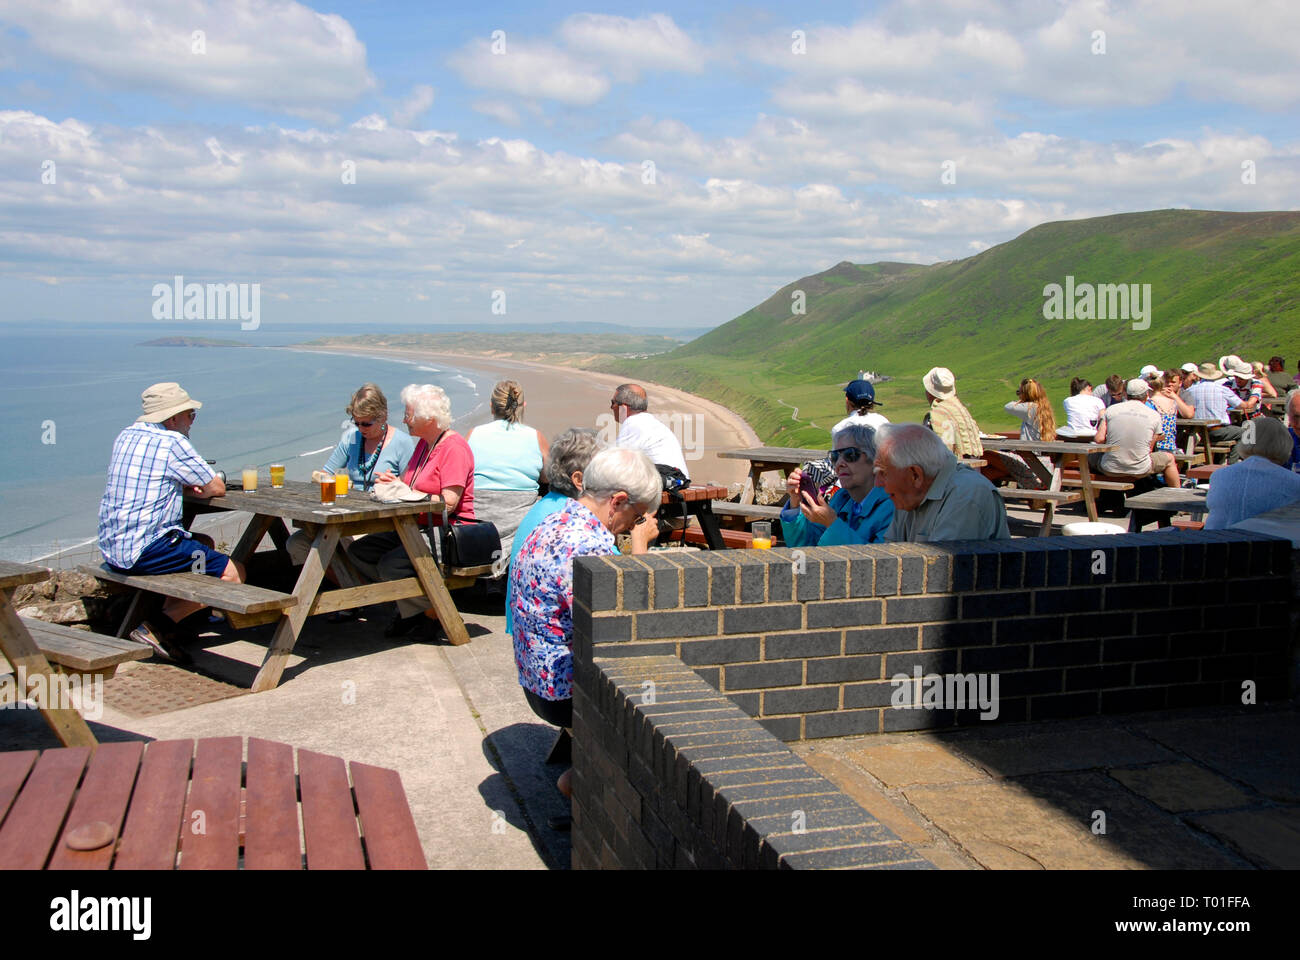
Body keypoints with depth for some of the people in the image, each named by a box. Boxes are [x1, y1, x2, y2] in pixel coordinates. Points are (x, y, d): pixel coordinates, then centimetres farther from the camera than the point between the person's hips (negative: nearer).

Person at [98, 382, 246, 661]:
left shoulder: (126, 436, 13)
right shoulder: (172, 442, -12)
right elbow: (218, 488, -6)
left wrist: (184, 487, 11)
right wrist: (200, 489, 17)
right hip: (145, 550, -9)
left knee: (205, 543, 28)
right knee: (233, 574, -5)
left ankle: (168, 620, 15)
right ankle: (159, 626, -9)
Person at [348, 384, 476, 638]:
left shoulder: (454, 447, -13)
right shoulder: (423, 444, 16)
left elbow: (449, 504, -21)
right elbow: (412, 488, 19)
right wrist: (393, 483, -3)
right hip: (418, 529, 10)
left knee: (391, 565, -27)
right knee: (359, 551, -2)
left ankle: (432, 611, -3)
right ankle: (408, 602, 0)